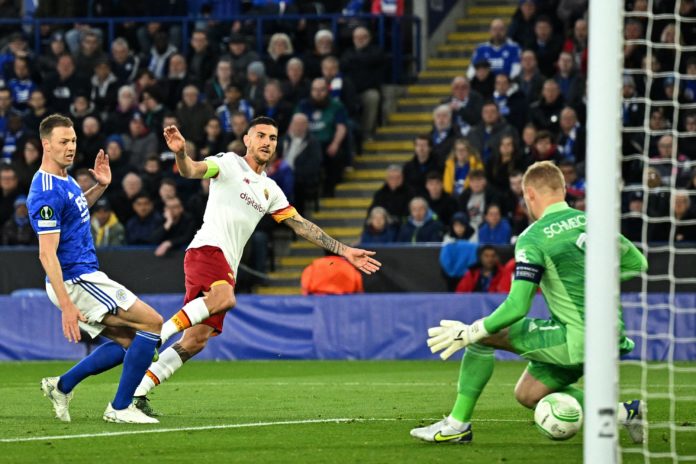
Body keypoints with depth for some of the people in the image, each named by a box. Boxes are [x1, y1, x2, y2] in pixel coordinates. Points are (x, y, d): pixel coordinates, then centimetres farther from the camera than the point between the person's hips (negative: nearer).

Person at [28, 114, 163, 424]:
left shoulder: (65, 180, 11)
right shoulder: (47, 192, -20)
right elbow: (47, 254, -24)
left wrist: (100, 187, 17)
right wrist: (66, 306, -28)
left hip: (85, 277, 10)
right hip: (76, 282, -10)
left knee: (128, 342, 14)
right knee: (152, 323, -10)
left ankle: (62, 386, 15)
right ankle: (120, 407, -9)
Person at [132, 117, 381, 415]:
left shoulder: (270, 189, 24)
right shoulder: (230, 164, 4)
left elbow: (301, 225, 27)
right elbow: (192, 171, -13)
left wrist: (345, 251, 23)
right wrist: (180, 154, -37)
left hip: (227, 270, 7)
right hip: (207, 247, -7)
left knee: (196, 341, -3)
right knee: (224, 298, -37)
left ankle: (137, 390, -1)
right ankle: (157, 334, -32)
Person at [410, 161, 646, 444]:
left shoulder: (533, 238, -11)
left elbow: (517, 307, -17)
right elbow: (639, 264, 18)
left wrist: (471, 333, -7)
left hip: (578, 339, -7)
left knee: (485, 334, 2)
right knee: (527, 394, 21)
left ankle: (457, 423, 5)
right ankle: (623, 413, 12)